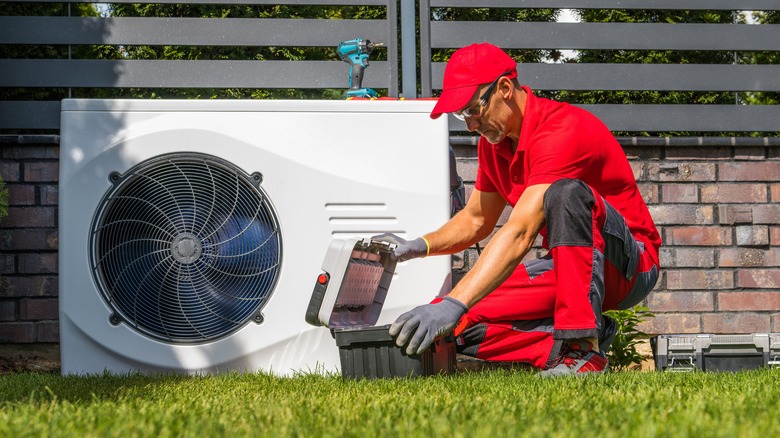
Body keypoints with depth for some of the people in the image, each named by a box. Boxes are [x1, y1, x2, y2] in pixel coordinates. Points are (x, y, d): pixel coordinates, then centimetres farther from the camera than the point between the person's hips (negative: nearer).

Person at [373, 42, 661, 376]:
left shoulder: (562, 131, -24)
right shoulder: (493, 142, 4)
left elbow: (519, 235, -35)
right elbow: (475, 220, 18)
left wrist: (453, 304, -42)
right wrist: (417, 247, -3)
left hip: (630, 265, -7)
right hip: (565, 267, 7)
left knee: (567, 192, -39)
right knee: (463, 325, -12)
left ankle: (583, 347, -36)